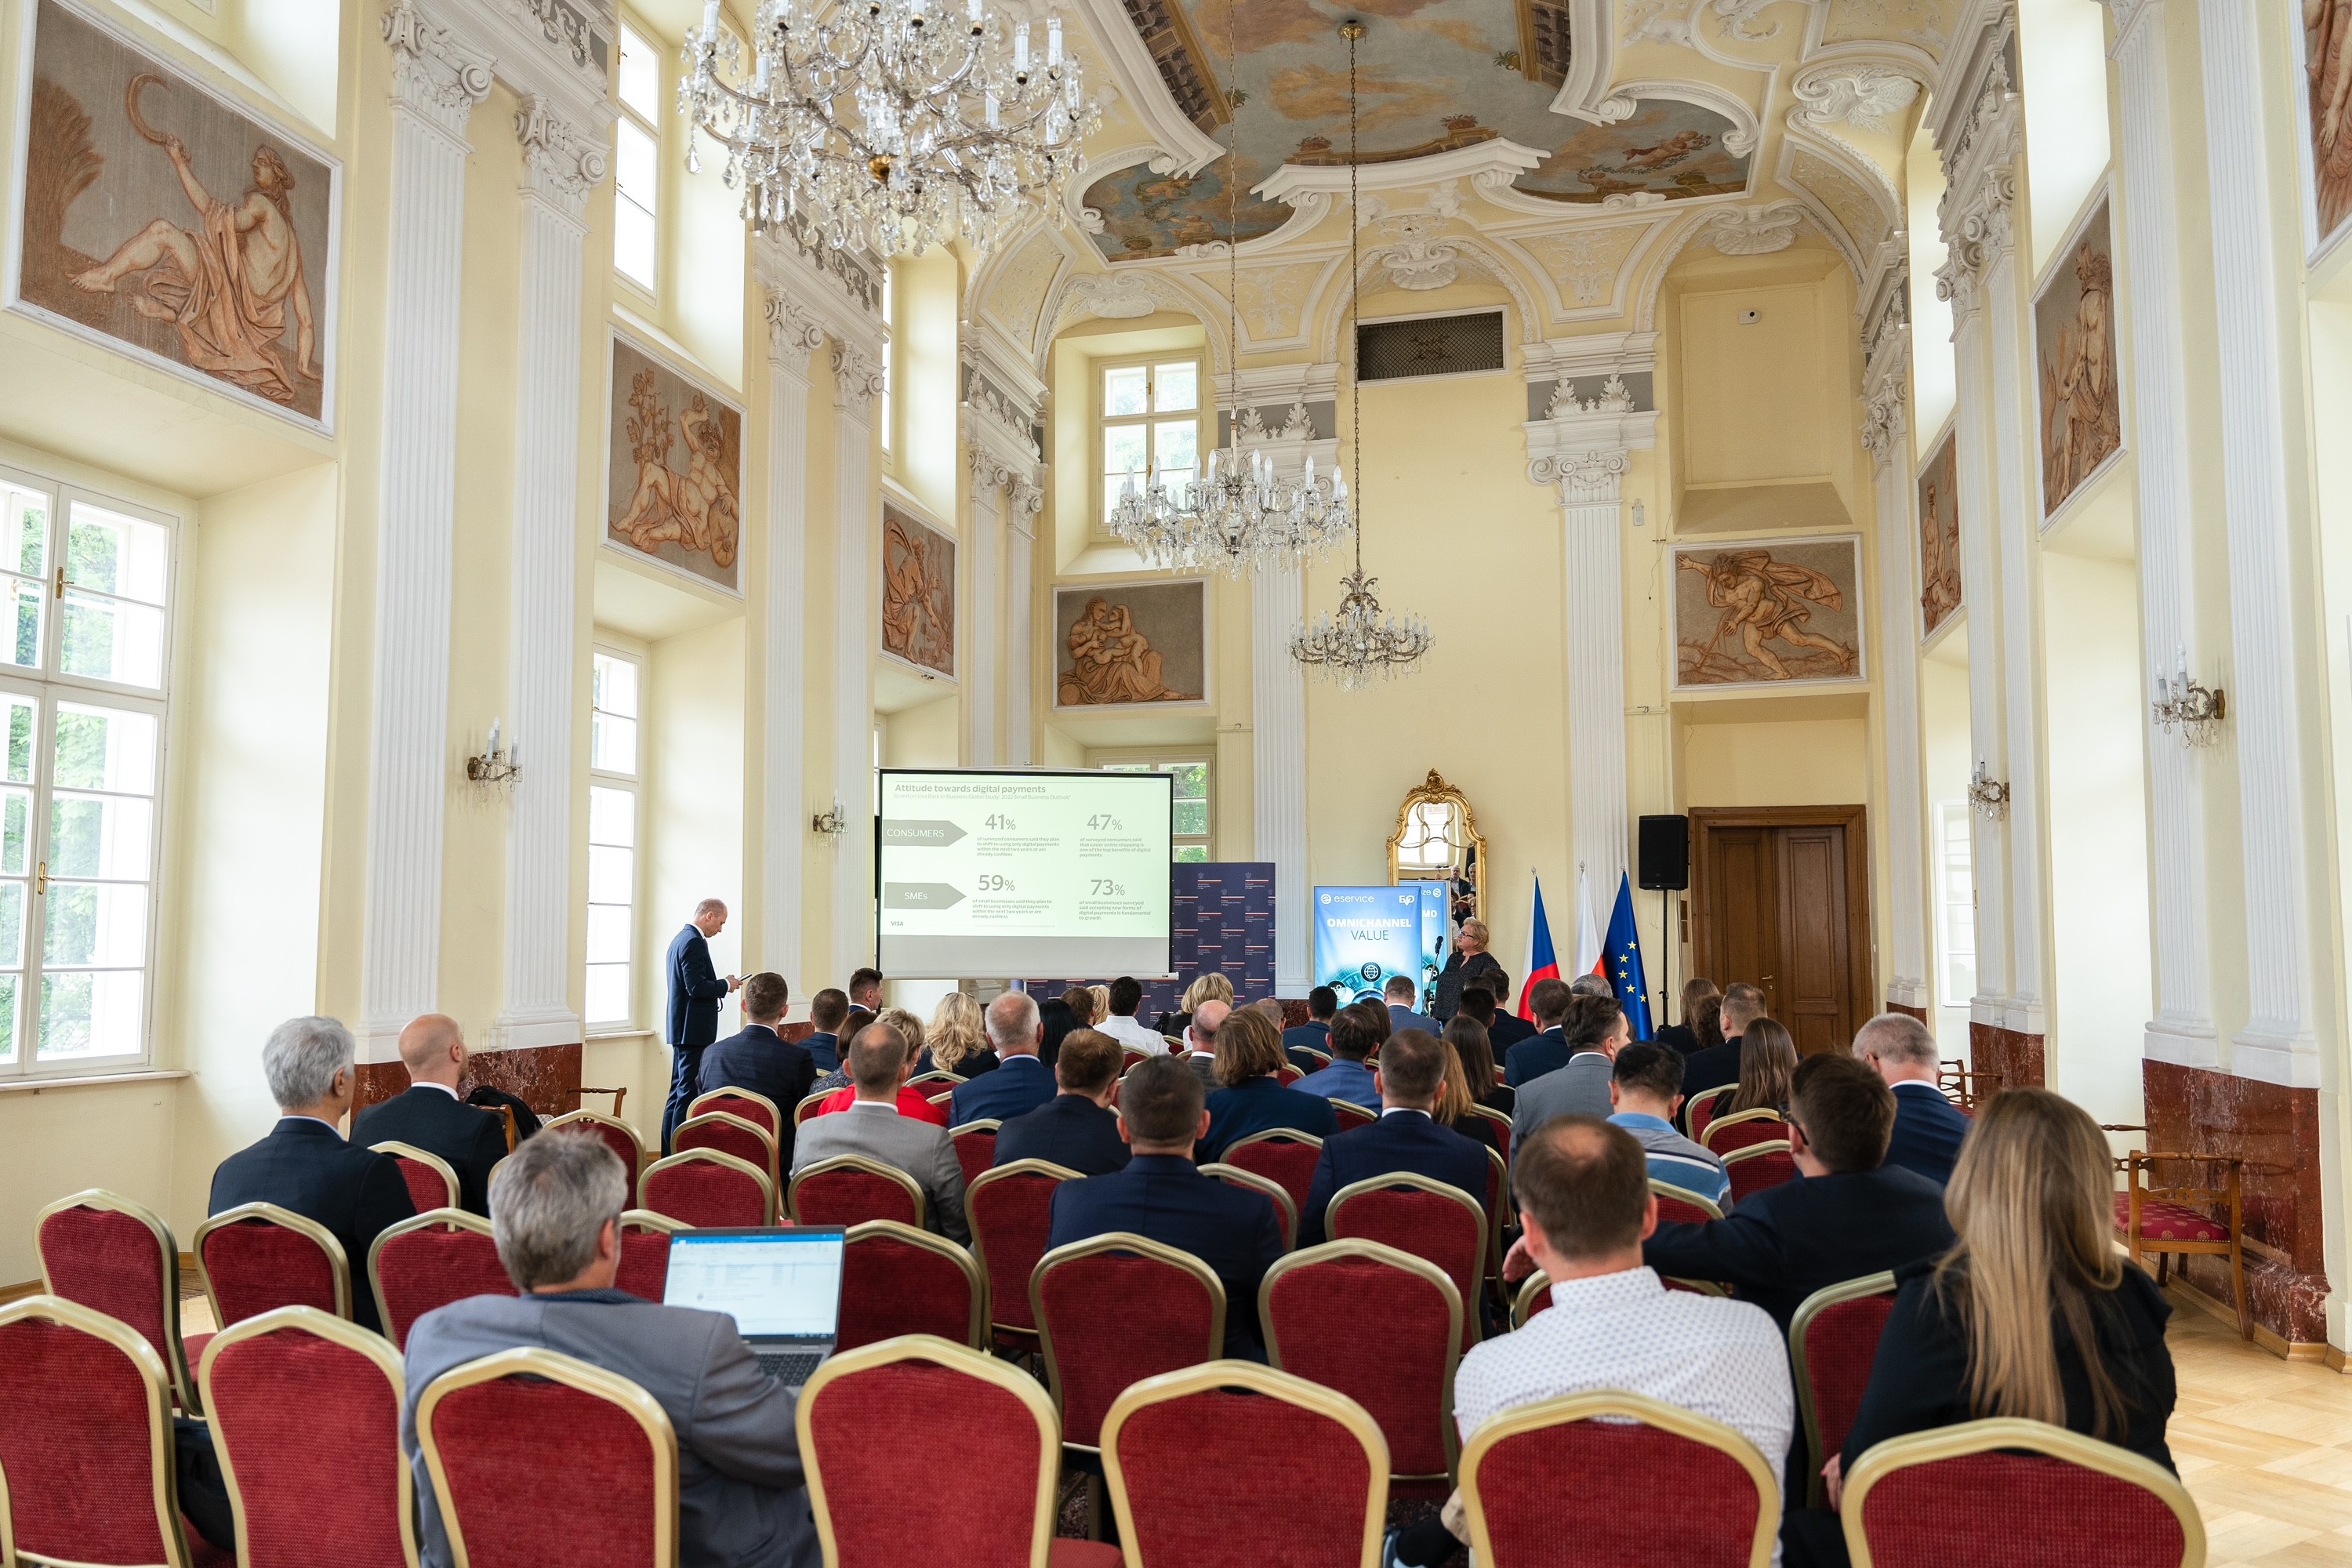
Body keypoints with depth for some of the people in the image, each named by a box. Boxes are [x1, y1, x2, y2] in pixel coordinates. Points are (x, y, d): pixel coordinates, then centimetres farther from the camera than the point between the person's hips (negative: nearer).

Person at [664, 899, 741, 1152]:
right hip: (694, 1030, -11)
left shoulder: (681, 938, 16)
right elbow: (696, 987, -23)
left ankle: (669, 1152, 19)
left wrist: (721, 984, 11)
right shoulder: (694, 942, -16)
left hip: (681, 1029, 11)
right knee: (689, 1093, -7)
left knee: (679, 1091, 14)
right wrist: (726, 985, -9)